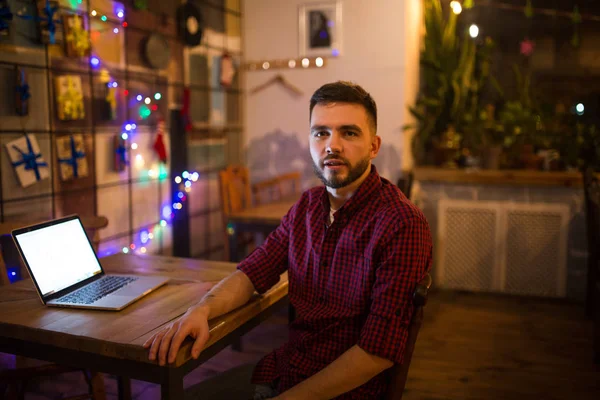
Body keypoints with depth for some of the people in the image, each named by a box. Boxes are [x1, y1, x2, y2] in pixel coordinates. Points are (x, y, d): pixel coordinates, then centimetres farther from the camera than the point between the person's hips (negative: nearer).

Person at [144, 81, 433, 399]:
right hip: (281, 370, 6)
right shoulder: (308, 205, 3)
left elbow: (381, 350, -21)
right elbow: (253, 272, 4)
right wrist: (203, 309, -15)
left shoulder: (402, 225, -20)